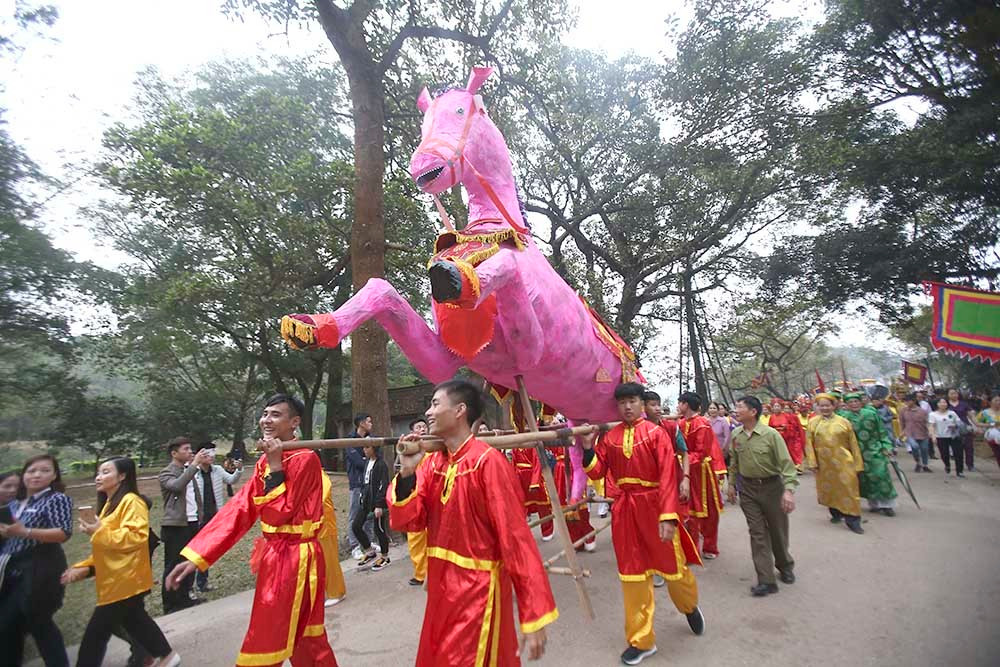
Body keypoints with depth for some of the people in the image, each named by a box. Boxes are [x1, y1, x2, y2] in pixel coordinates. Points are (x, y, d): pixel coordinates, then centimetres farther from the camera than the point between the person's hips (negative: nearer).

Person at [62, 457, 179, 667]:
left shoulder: (131, 501, -16)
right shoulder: (109, 504, 15)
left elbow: (135, 537, -27)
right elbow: (106, 547, 21)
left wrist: (99, 532, -25)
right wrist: (85, 567, 10)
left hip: (124, 581, -10)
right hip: (115, 581, 10)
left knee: (95, 635, -3)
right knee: (135, 621, 19)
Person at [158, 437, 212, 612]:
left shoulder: (188, 469, 14)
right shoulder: (166, 473, -9)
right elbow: (177, 485, -30)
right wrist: (195, 464, -28)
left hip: (191, 523, 7)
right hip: (175, 526, -7)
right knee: (173, 567, 1)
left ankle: (185, 598, 26)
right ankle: (170, 605, 11)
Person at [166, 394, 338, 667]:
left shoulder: (305, 459, -19)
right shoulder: (265, 460, 7)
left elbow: (280, 513, -21)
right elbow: (239, 509, 2)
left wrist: (275, 465, -22)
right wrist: (196, 556, -5)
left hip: (296, 559, -8)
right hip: (275, 556, 8)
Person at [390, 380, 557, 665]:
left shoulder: (488, 462, -21)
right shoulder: (432, 463, 1)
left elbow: (516, 539, -22)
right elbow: (408, 522, -2)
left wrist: (535, 617, -21)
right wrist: (407, 473, -18)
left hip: (478, 592, -7)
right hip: (441, 588, 8)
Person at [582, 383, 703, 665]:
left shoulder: (656, 433, -8)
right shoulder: (609, 437, 2)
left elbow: (668, 476, -12)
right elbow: (597, 472, 0)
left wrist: (668, 516, -19)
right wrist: (588, 449, -16)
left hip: (654, 506, -2)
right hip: (624, 510, 3)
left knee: (673, 566, 12)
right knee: (632, 574, 10)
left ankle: (690, 607, 47)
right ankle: (641, 640, 26)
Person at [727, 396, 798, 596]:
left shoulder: (770, 434, -16)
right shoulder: (736, 435, -1)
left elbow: (786, 463, -16)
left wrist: (789, 489, -25)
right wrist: (732, 484, 13)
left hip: (771, 486, -3)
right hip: (748, 488, 3)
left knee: (778, 530, 13)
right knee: (757, 532, 2)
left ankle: (785, 566, 40)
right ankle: (766, 580, 6)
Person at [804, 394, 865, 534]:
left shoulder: (843, 422, -1)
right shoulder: (813, 422, 1)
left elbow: (853, 444, 2)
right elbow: (809, 443, 1)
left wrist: (857, 463, 2)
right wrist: (812, 462, -6)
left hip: (843, 462, -1)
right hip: (824, 463, 2)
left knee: (848, 488, -2)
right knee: (829, 488, 13)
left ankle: (853, 519, 6)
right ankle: (836, 513, 32)